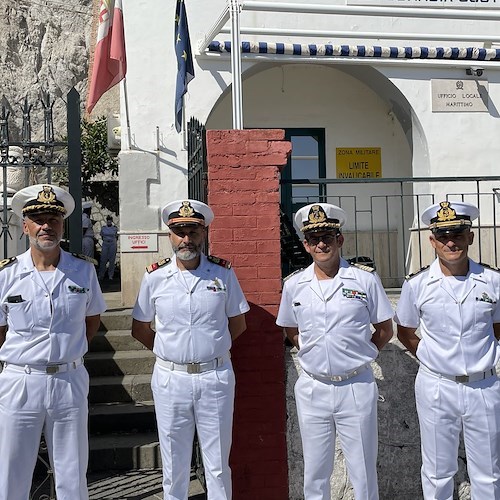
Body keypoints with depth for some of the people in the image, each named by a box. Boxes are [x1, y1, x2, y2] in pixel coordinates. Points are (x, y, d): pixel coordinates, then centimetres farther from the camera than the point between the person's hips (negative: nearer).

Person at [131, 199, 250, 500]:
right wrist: (168, 352, 6)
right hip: (170, 378, 1)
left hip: (216, 376, 0)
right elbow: (140, 329, 10)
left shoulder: (223, 273, -1)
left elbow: (238, 324, 10)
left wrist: (212, 348, 6)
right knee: (174, 465, 14)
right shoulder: (155, 277, 0)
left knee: (218, 464, 11)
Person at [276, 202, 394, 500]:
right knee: (315, 474, 15)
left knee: (364, 473, 11)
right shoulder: (294, 284, 1)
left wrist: (358, 356, -1)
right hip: (312, 388, 2)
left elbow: (385, 330, 4)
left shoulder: (365, 279, -5)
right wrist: (314, 353, 4)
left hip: (357, 387, -2)